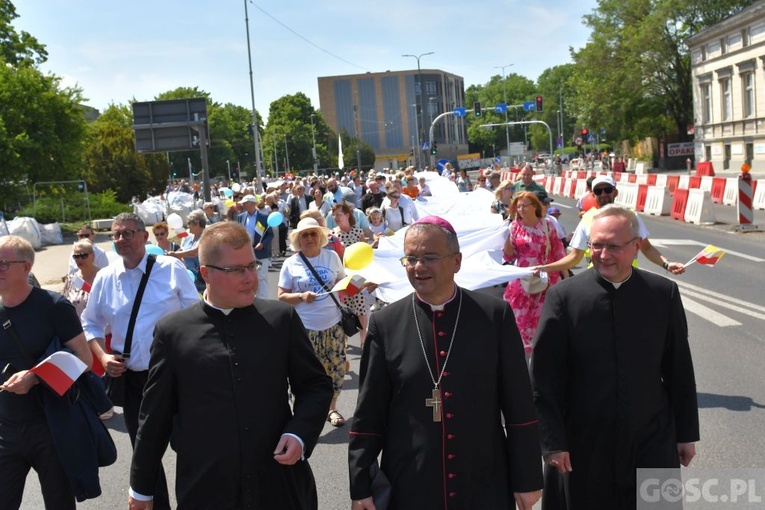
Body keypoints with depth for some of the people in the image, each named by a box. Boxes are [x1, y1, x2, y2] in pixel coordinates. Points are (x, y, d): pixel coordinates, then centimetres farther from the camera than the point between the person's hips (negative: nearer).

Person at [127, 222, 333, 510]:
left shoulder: (281, 318, -1)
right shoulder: (173, 332, -3)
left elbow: (315, 385, 7)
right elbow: (156, 415, 4)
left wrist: (299, 434, -9)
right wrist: (141, 487, 10)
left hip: (281, 486, 1)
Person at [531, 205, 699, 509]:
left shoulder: (664, 294, -3)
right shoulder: (563, 297, -10)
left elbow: (679, 368, 5)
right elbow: (543, 377, -8)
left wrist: (686, 433, 8)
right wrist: (552, 441, -9)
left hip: (652, 441, 2)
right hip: (583, 445, -1)